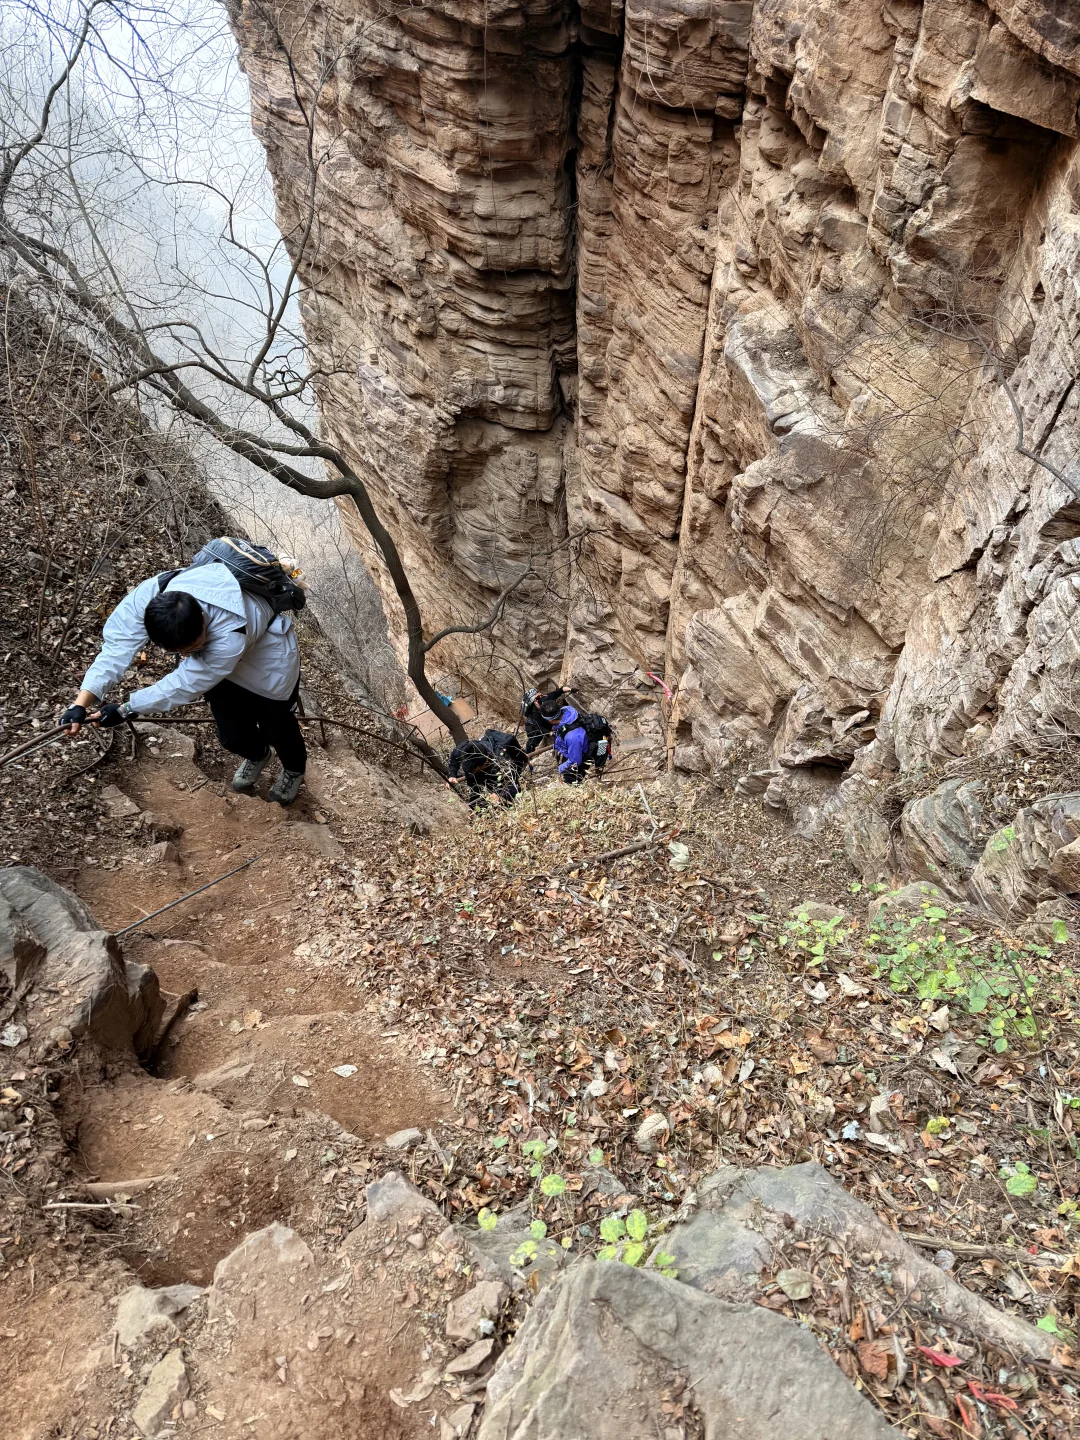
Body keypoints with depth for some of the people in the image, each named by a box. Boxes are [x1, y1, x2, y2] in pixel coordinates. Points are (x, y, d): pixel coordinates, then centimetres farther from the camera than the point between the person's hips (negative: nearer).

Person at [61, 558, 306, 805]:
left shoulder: (231, 634, -48)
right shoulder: (148, 596, -36)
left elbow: (187, 683, -37)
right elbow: (116, 647, -33)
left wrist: (126, 709, -30)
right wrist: (80, 704, -41)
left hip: (267, 653, -5)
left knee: (276, 725, 10)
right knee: (231, 734, 11)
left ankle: (294, 769, 45)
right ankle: (256, 755, 49)